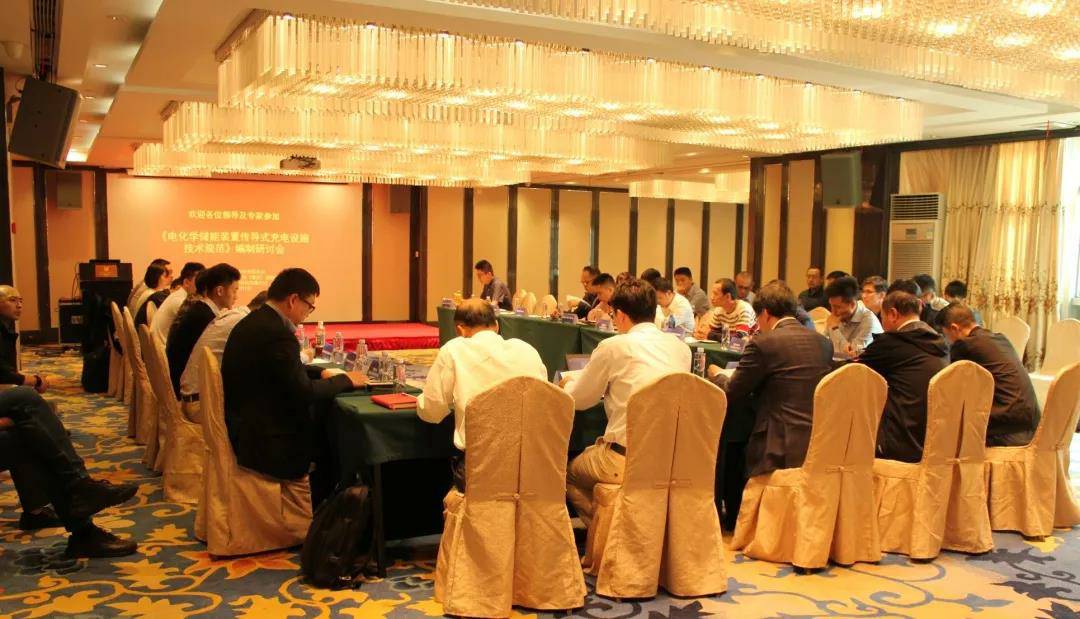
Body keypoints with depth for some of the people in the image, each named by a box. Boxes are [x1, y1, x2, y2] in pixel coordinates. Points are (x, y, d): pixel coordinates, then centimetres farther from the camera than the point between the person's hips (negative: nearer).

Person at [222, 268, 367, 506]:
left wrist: (322, 372, 7)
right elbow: (304, 392, -23)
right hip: (265, 445, -9)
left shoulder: (253, 322, 6)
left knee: (326, 422, 16)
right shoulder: (277, 333, -25)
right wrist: (345, 380, -9)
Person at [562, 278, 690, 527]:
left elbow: (579, 400, 5)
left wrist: (570, 381, 27)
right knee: (591, 453, 31)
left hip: (627, 460, -6)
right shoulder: (681, 348, 6)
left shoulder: (613, 347, -8)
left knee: (570, 472, 23)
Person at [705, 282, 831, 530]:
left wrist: (716, 375, 19)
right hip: (820, 444, 7)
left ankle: (733, 517, 29)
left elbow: (731, 393, -3)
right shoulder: (823, 342, 9)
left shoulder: (763, 343, -11)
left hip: (782, 451, -7)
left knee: (729, 430, 15)